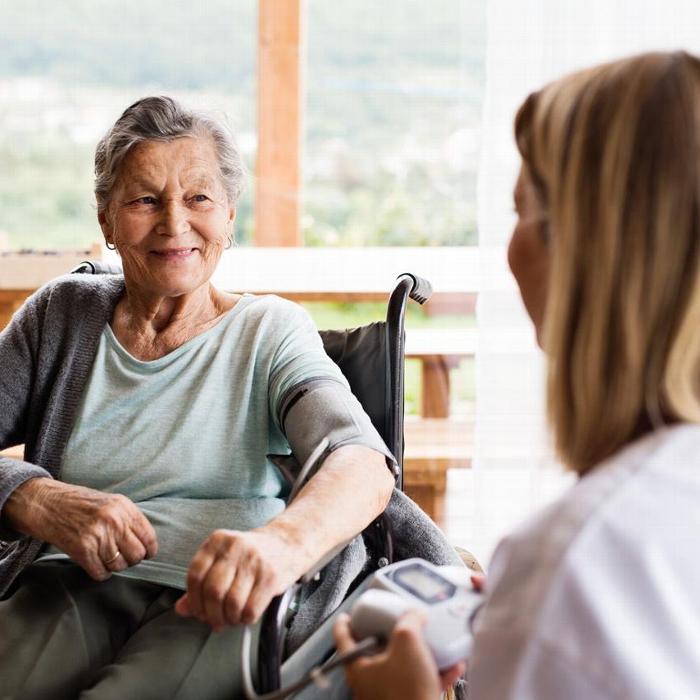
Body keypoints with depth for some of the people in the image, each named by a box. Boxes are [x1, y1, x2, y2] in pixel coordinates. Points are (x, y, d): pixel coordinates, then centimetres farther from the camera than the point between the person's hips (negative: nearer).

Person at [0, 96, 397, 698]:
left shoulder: (270, 331, 7)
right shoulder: (61, 315, 16)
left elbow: (364, 465, -13)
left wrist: (283, 542, -37)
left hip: (209, 603, -2)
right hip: (70, 585, 2)